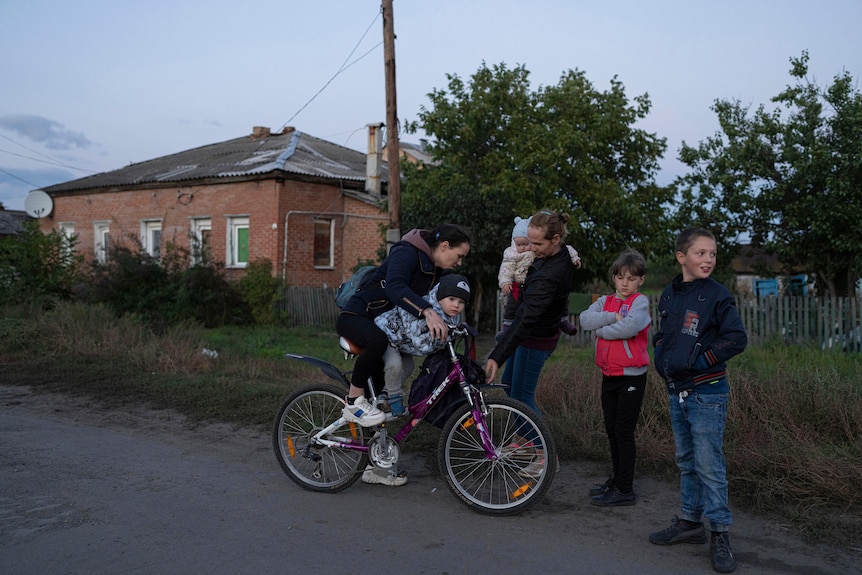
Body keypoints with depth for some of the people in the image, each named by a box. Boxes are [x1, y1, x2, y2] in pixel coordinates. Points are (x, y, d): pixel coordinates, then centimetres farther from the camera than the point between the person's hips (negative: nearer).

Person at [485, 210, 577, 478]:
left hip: (536, 339, -10)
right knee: (508, 383, 21)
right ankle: (527, 438, 36)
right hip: (539, 333, 10)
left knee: (522, 395, 1)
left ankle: (545, 455, 12)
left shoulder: (549, 276, -34)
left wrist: (497, 357, -39)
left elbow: (526, 320, -38)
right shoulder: (562, 256, -5)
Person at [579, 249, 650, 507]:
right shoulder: (605, 302, 10)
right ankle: (616, 479, 30)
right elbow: (585, 319, -8)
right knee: (612, 430, 16)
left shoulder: (640, 302, -7)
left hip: (632, 377, -6)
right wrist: (613, 317, -18)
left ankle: (625, 490, 6)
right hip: (609, 376, 6)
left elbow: (631, 326, -26)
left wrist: (602, 330, -12)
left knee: (624, 432, -3)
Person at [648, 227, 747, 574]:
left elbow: (737, 338, -13)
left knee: (709, 465, -3)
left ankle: (720, 535, 10)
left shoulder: (717, 295, -9)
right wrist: (660, 355, 3)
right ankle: (689, 522, 29)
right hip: (676, 392, 6)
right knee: (685, 462, 16)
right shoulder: (668, 295, 8)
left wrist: (701, 361, -16)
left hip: (707, 394, -6)